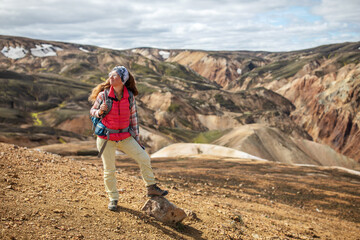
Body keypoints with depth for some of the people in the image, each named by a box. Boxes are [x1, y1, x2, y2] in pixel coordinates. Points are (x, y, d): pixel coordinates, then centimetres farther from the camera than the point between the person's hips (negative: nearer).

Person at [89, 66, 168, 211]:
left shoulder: (129, 96, -3)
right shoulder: (103, 94, -9)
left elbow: (133, 117, 6)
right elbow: (92, 111, 2)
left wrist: (136, 137, 7)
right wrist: (100, 112, -22)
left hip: (125, 137, 2)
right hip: (106, 138, -2)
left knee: (144, 158, -3)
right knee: (109, 170, 5)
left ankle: (151, 188, 15)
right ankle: (113, 199, 24)